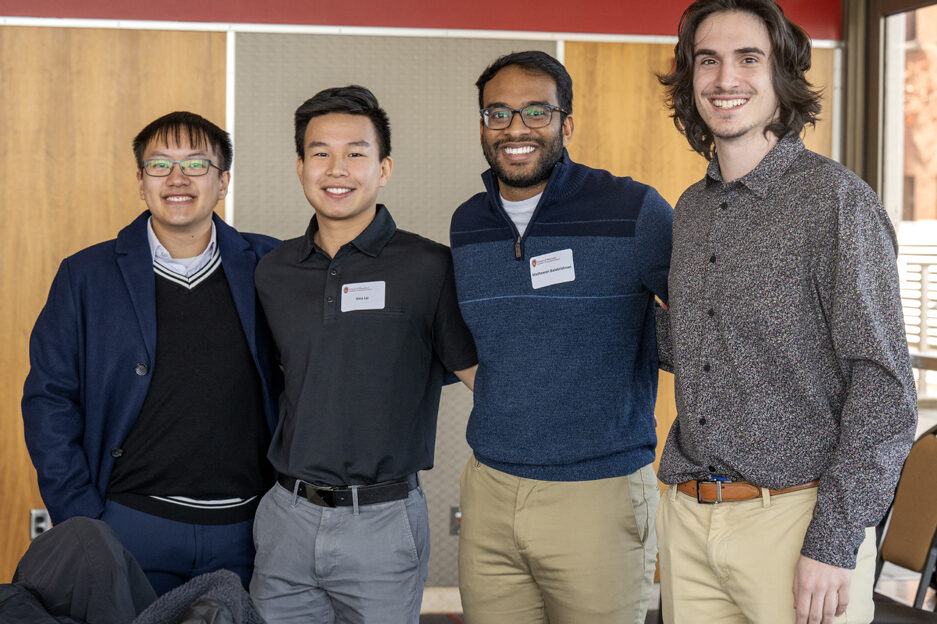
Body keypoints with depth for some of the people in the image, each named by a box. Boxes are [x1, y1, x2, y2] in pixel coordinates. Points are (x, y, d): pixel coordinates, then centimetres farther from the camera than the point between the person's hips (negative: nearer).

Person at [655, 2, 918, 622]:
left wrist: (835, 544, -17)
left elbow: (884, 385, -12)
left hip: (793, 519, -6)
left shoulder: (836, 199, -8)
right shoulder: (691, 210, 12)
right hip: (687, 519, 6)